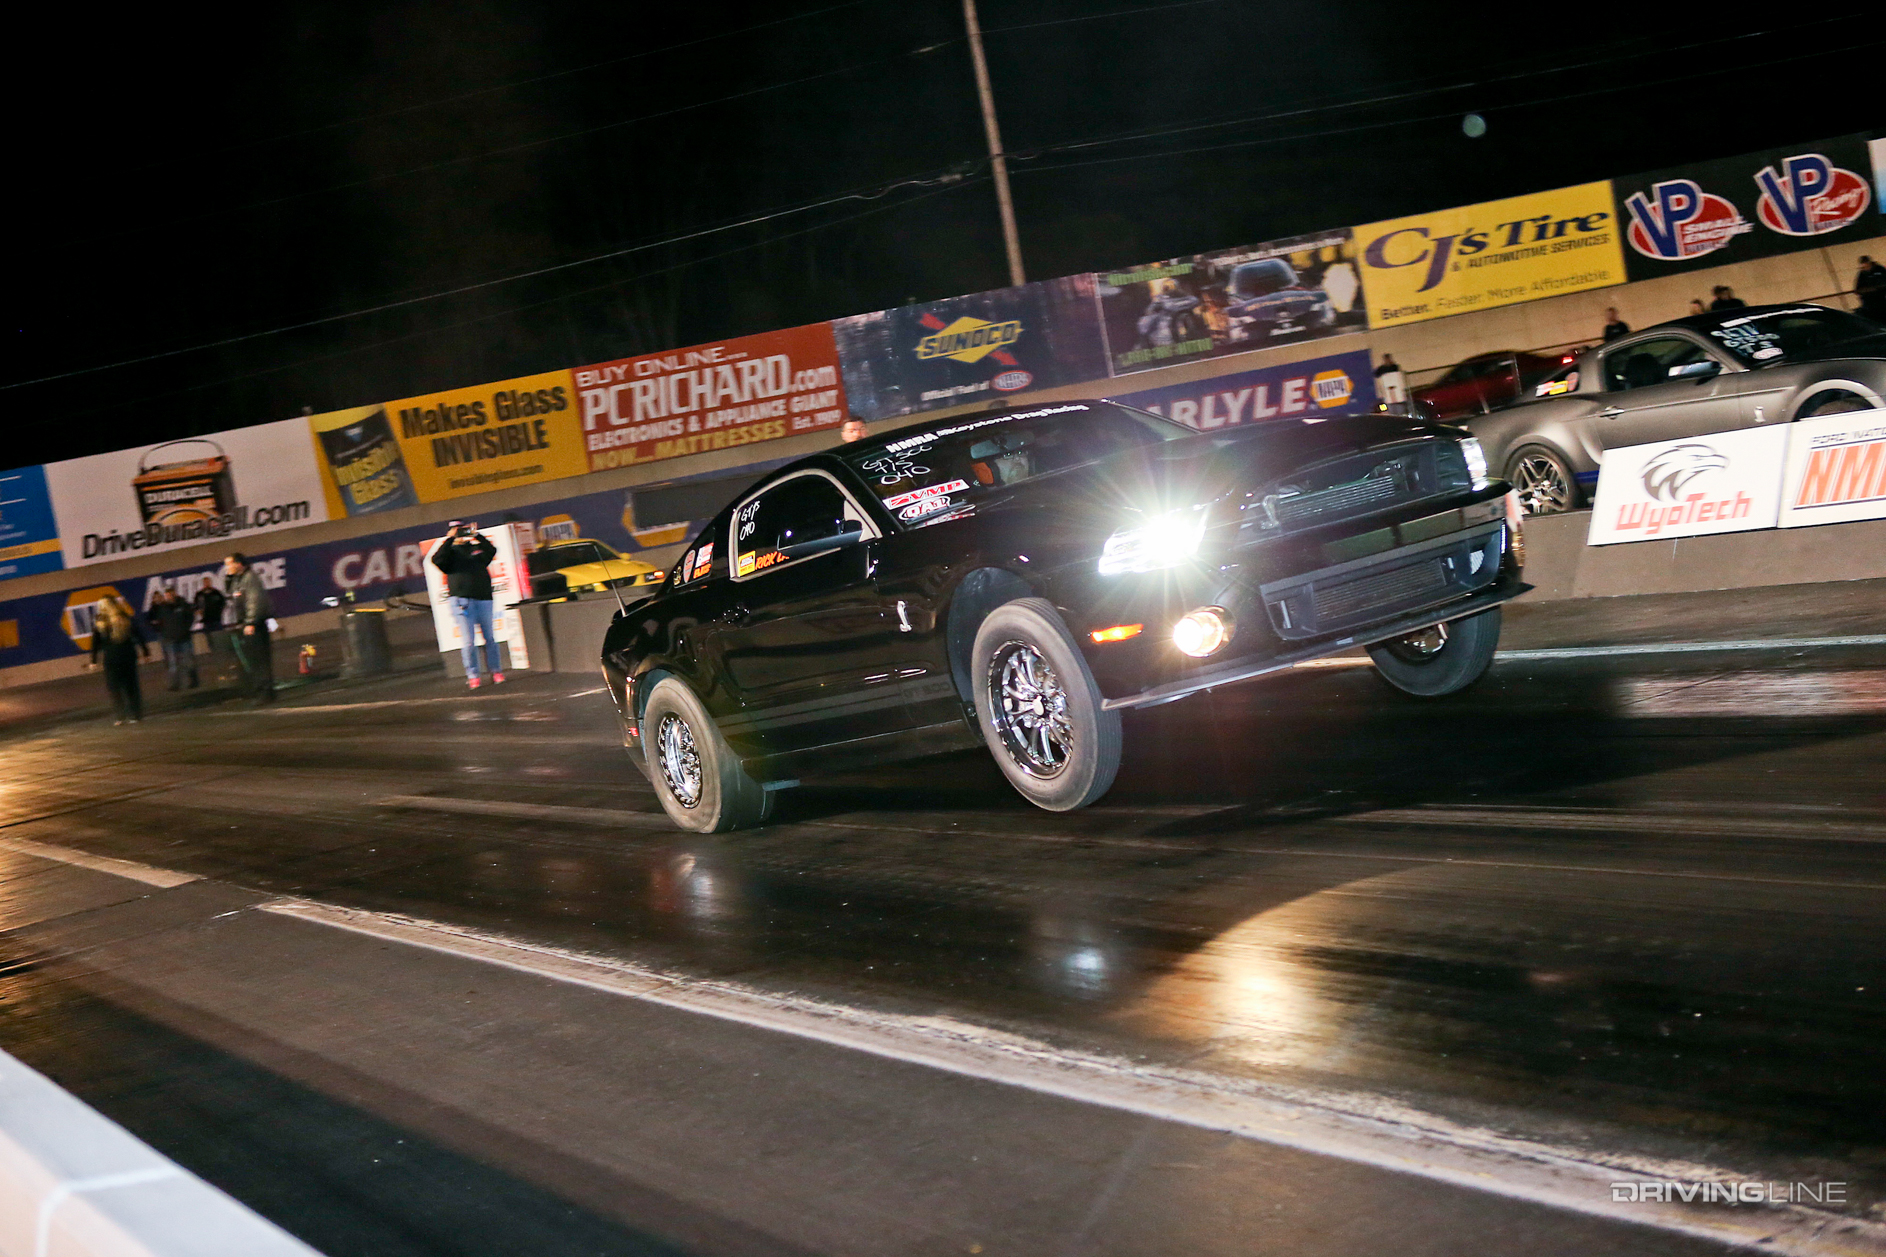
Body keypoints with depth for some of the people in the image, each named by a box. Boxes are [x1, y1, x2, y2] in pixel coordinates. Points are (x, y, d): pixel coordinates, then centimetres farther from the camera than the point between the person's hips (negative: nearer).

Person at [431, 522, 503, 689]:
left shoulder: (477, 548, 19)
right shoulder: (450, 552, 9)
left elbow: (492, 550, 5)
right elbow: (437, 559, -8)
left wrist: (476, 536, 2)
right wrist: (449, 540, -9)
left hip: (483, 598, 3)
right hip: (461, 599, -3)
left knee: (490, 637, 4)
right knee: (468, 641, -5)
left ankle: (495, 671, 12)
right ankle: (472, 675, -1)